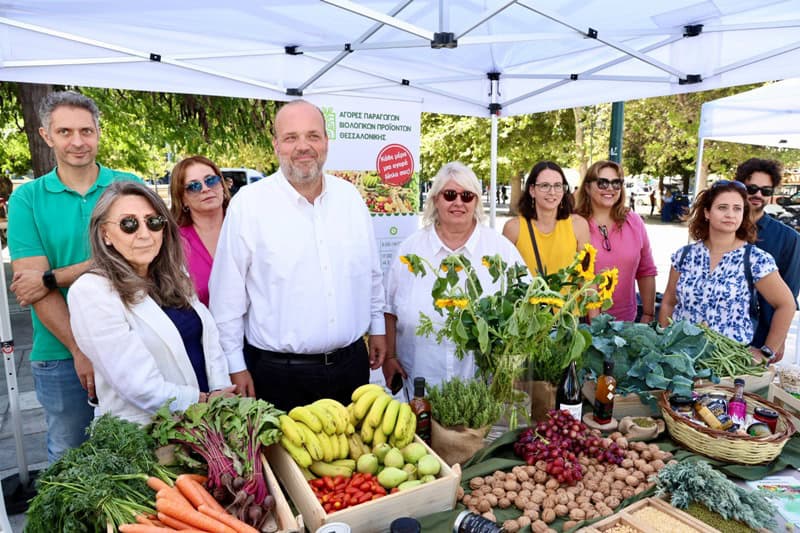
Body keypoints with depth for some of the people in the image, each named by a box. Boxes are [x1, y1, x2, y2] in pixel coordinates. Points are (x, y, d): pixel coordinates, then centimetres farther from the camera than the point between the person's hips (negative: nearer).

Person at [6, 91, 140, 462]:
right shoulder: (26, 200, 0)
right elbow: (30, 282, -7)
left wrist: (50, 279, -14)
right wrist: (80, 349, -14)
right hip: (60, 354, 1)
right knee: (68, 455, 16)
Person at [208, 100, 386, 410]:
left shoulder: (350, 197, 4)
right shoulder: (248, 204, -10)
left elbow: (371, 273, 13)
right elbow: (227, 293, -7)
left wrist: (377, 327, 15)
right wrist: (236, 365, -5)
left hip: (352, 363, 4)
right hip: (280, 374, -4)